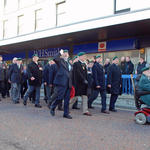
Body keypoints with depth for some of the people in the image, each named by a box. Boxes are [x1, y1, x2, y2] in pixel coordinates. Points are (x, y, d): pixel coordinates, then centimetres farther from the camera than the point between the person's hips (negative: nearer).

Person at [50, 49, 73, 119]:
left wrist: (71, 84, 19)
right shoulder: (60, 61, 2)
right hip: (61, 82, -6)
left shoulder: (69, 64, 23)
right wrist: (60, 53, -10)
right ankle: (52, 108, 17)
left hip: (68, 84, 7)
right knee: (60, 97, -8)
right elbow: (55, 59, -22)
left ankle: (66, 113, 14)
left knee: (67, 99, 6)